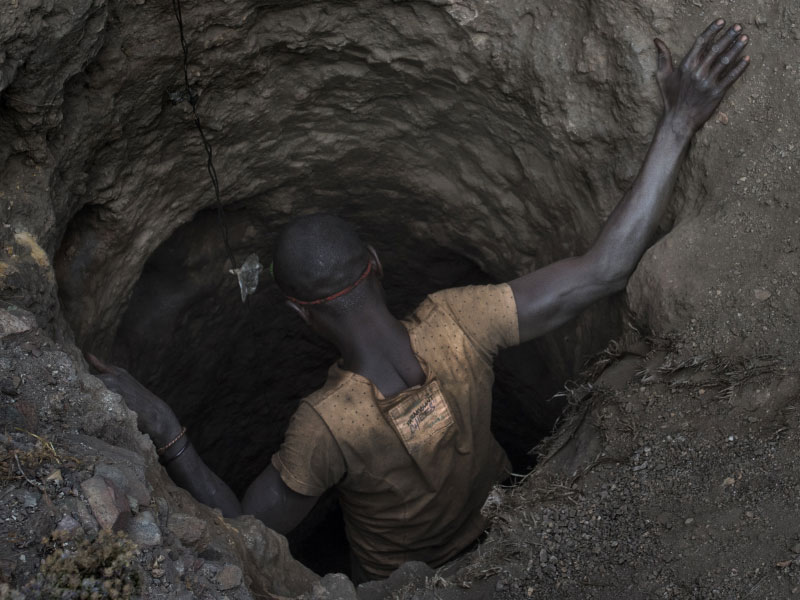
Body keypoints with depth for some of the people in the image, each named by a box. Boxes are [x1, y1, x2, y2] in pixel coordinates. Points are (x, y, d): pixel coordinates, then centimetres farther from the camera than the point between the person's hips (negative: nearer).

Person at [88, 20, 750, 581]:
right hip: (498, 522, 3)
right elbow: (604, 269, -37)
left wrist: (166, 432, -37)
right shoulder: (456, 324, -38)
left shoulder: (324, 428, -43)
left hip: (403, 575, -3)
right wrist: (677, 126, -36)